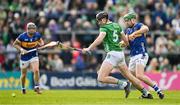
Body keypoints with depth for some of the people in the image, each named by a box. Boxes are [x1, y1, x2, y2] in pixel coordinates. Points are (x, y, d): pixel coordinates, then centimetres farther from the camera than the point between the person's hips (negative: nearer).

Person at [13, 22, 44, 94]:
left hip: (34, 56, 1)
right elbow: (15, 44, -7)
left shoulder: (37, 35, -8)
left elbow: (41, 41, 13)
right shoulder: (22, 36, -17)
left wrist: (41, 44, -10)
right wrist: (21, 49, -22)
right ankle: (23, 88, 33)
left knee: (36, 70, -20)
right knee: (23, 74, 8)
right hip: (24, 57, -1)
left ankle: (36, 87, -7)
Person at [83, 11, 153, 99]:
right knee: (129, 76, 18)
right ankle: (146, 93, 20)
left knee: (101, 78, -13)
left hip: (112, 54, -9)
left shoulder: (104, 27, -6)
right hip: (120, 53, 9)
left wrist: (89, 48, -26)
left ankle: (123, 84, -16)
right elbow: (126, 41, 20)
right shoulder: (117, 26, 16)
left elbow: (99, 39, -24)